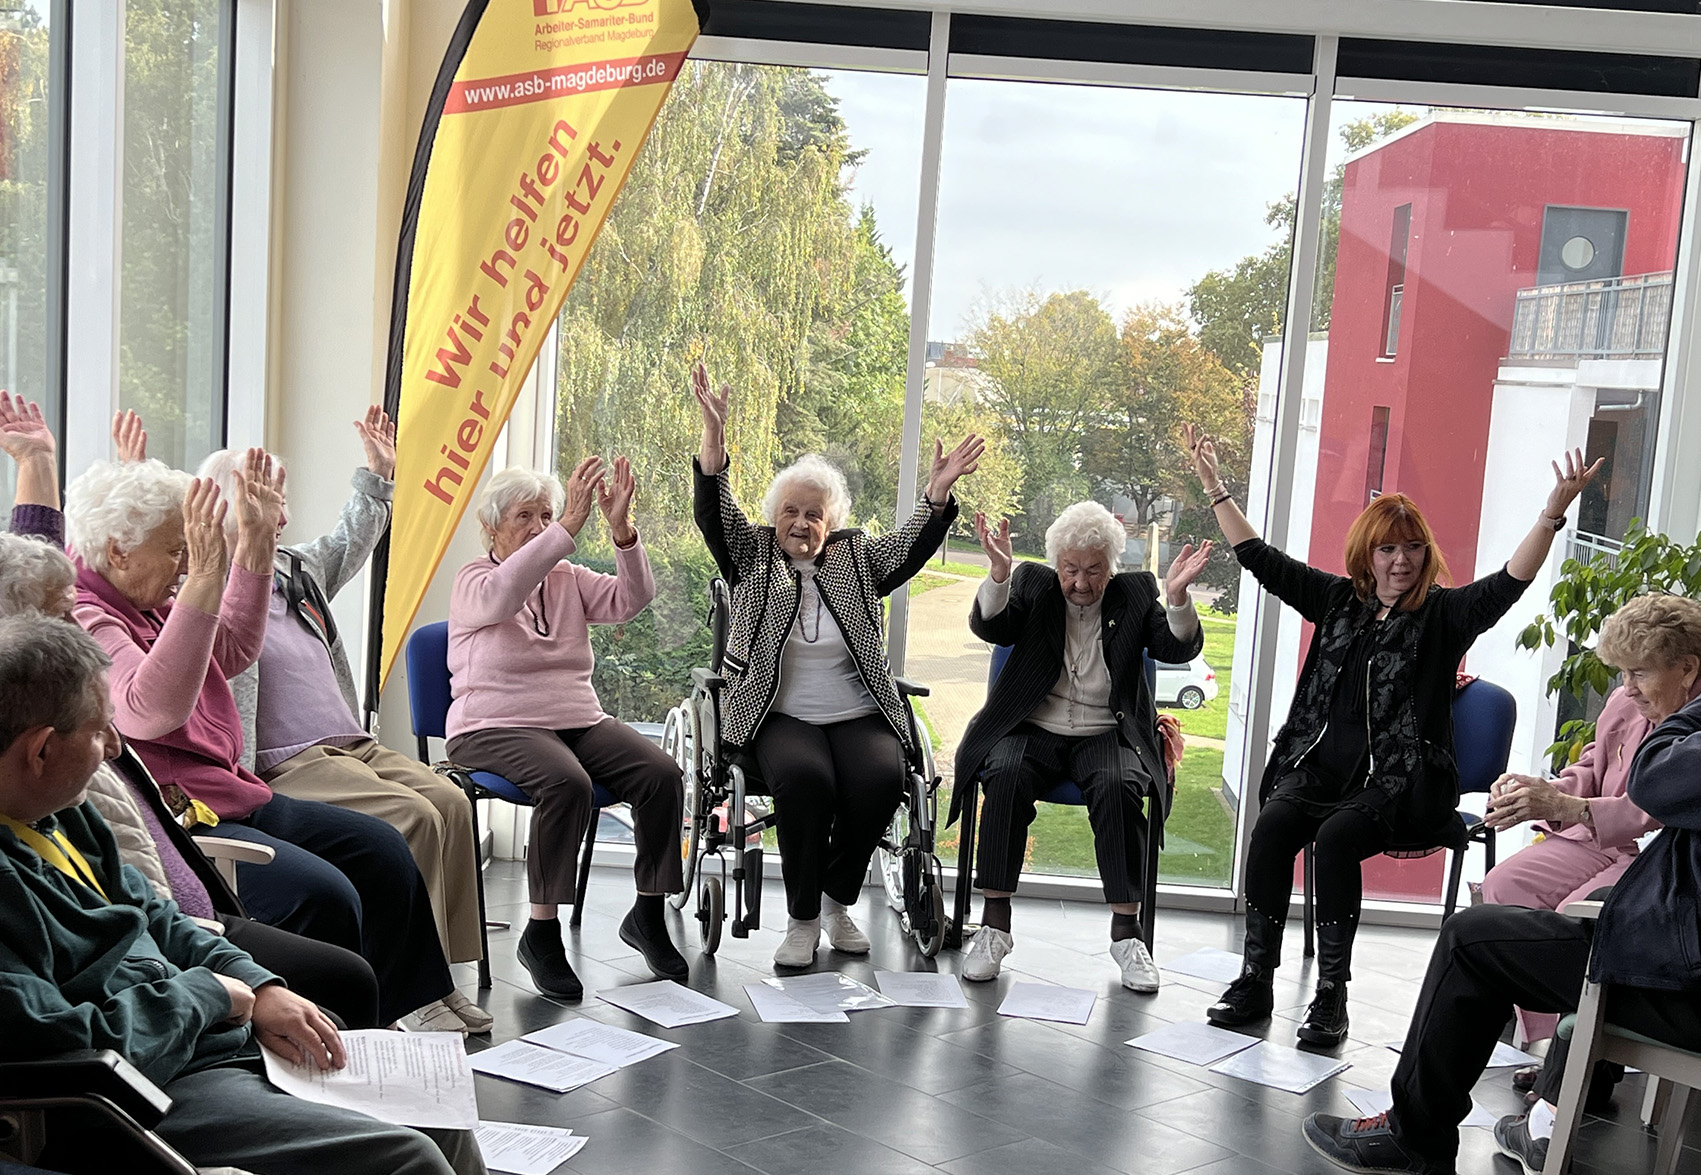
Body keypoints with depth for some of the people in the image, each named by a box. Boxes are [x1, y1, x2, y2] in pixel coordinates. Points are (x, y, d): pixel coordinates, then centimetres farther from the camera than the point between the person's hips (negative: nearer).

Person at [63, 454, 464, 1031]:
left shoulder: (150, 604, 13)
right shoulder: (81, 619, -17)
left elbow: (233, 649, 24)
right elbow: (150, 710, -33)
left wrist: (256, 541, 15)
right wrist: (201, 580, -38)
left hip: (228, 793, 11)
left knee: (380, 849, 8)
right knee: (321, 895, -26)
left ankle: (406, 1009, 16)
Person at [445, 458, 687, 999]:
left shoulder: (569, 580, 15)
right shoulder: (471, 581, 0)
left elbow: (629, 599, -3)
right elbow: (501, 594, -25)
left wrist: (621, 530, -19)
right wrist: (568, 527, -32)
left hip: (580, 720, 5)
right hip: (497, 726, -5)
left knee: (662, 773, -19)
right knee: (567, 782, -36)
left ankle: (647, 914, -5)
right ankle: (541, 932, -24)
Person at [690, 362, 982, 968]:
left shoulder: (858, 559, 16)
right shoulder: (753, 555, 11)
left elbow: (913, 545, 2)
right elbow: (714, 513, -4)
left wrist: (939, 490, -17)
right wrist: (714, 433, -19)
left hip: (859, 715, 2)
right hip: (780, 715, -2)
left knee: (882, 779, -28)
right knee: (805, 778, -33)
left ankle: (839, 899, -5)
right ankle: (802, 918, -17)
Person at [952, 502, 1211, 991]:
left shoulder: (1136, 592, 10)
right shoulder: (1033, 582, 10)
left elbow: (1180, 649, -3)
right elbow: (988, 626, -6)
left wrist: (1176, 596, -23)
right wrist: (999, 573, -26)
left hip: (1106, 735, 0)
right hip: (1032, 730, 0)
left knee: (1119, 787, -32)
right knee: (1005, 777, -32)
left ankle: (1126, 928, -22)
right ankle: (994, 924, -26)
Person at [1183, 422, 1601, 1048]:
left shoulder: (1443, 614, 4)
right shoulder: (1337, 599, 15)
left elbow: (1507, 583, -13)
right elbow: (1260, 559, 19)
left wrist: (1555, 511, -26)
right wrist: (1214, 486, 18)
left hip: (1400, 780, -3)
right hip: (1320, 765, 4)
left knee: (1336, 836, -30)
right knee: (1273, 823, -25)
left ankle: (1331, 996, -22)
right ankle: (1256, 980, -18)